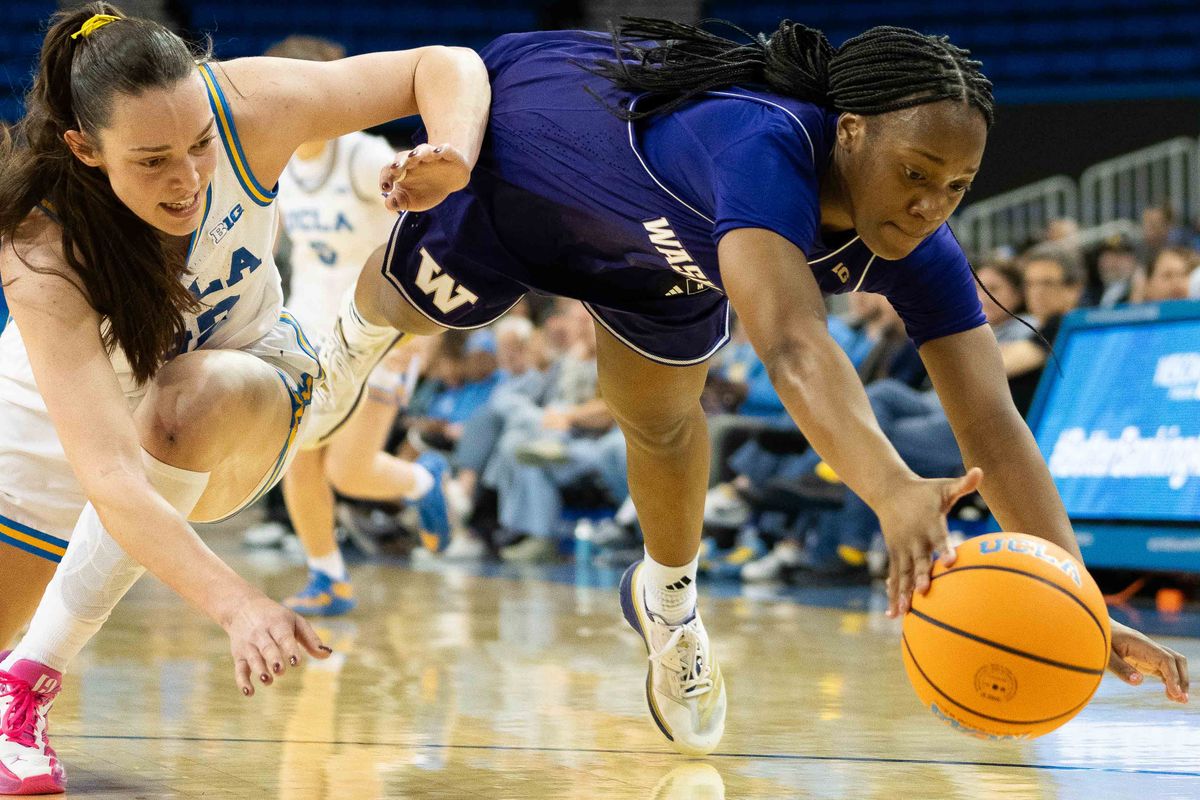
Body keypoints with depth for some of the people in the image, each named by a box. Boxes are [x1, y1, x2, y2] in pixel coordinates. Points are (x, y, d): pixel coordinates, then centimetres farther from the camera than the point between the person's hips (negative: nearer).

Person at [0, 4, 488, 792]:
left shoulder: (245, 109, -30)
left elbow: (445, 66, -18)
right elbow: (108, 478, -46)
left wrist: (453, 158, -41)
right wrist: (236, 604, -58)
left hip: (239, 405, 1)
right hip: (68, 415, -1)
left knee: (189, 402, -36)